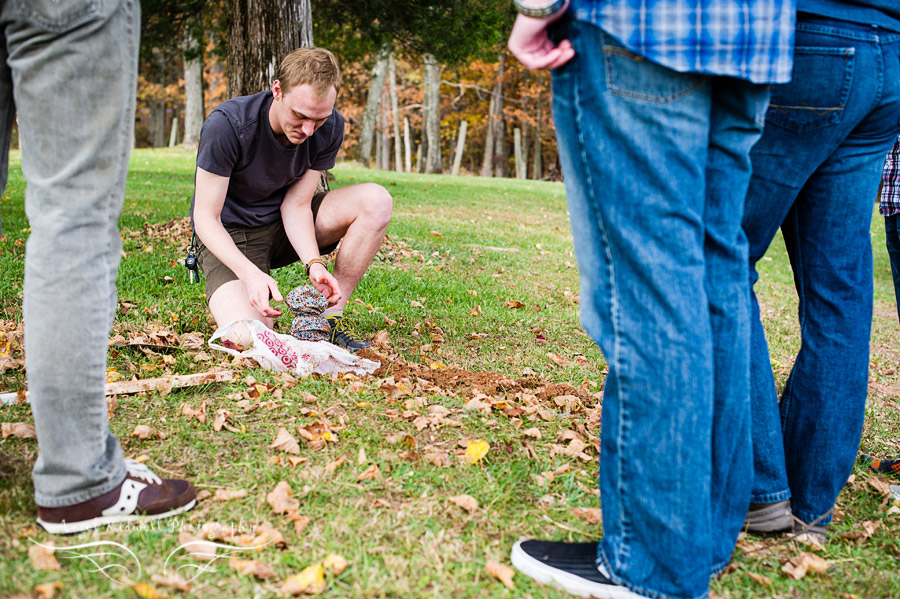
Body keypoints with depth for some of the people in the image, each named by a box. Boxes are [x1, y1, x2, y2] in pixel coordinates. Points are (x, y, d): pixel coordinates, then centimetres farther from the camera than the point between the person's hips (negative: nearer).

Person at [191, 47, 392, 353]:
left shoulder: (330, 128, -13)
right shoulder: (226, 125, -27)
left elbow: (296, 204, -10)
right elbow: (206, 218, -22)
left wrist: (314, 263, -29)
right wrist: (250, 273, -39)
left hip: (286, 227, 5)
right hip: (230, 236, -5)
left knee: (376, 200, -20)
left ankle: (330, 315, -11)